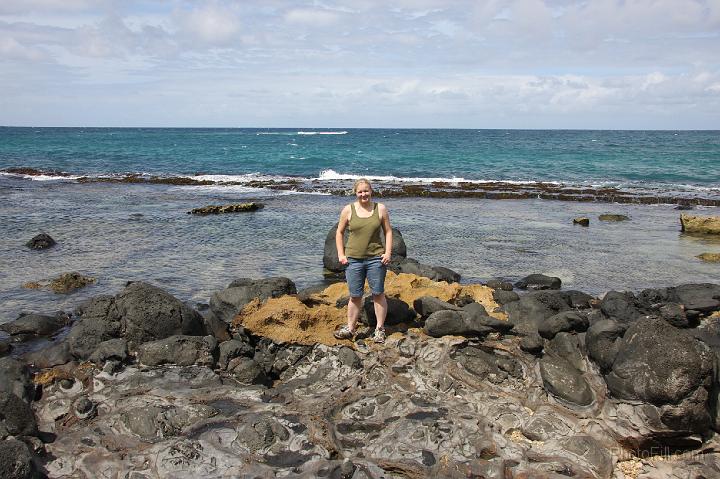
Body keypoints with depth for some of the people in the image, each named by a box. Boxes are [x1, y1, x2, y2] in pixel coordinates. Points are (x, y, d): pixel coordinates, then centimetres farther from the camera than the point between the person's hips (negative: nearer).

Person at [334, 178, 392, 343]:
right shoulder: (348, 210, 2)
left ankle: (380, 329, 14)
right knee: (355, 296, 6)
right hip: (353, 259, 0)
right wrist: (341, 254, 1)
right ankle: (350, 329, 19)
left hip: (376, 259, 0)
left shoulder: (380, 209, 2)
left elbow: (388, 231, 7)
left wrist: (388, 252, -4)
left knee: (378, 294, 3)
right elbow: (339, 232, 9)